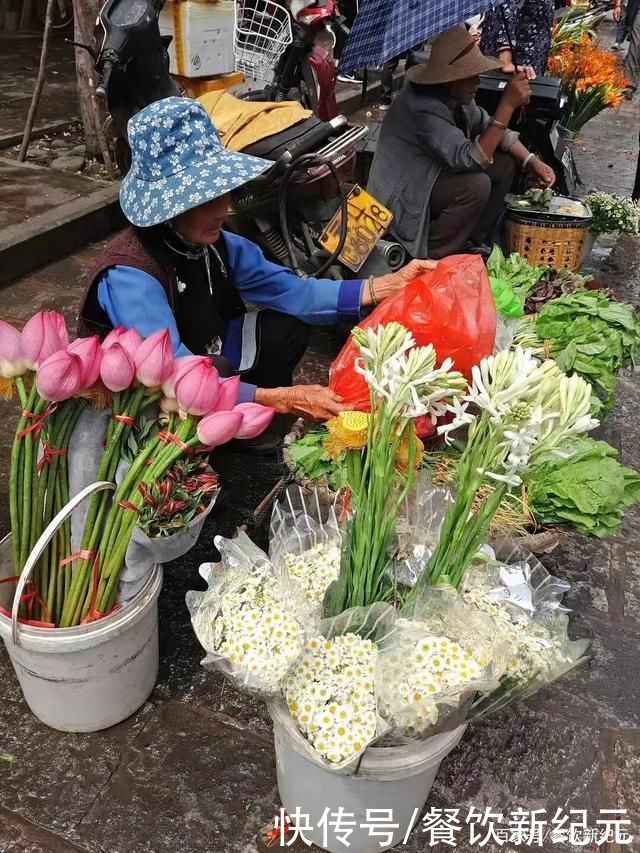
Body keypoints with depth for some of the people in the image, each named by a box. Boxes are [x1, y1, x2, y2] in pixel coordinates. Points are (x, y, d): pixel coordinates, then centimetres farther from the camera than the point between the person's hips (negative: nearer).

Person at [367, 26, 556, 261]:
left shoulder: (456, 95, -4)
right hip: (403, 195, -9)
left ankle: (473, 242, 11)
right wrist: (507, 105, -37)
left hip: (434, 173, 9)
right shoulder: (423, 107, -30)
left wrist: (531, 161, -6)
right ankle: (432, 259, -11)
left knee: (505, 164, 1)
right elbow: (470, 159, -35)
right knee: (477, 185, -28)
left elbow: (489, 128, 7)